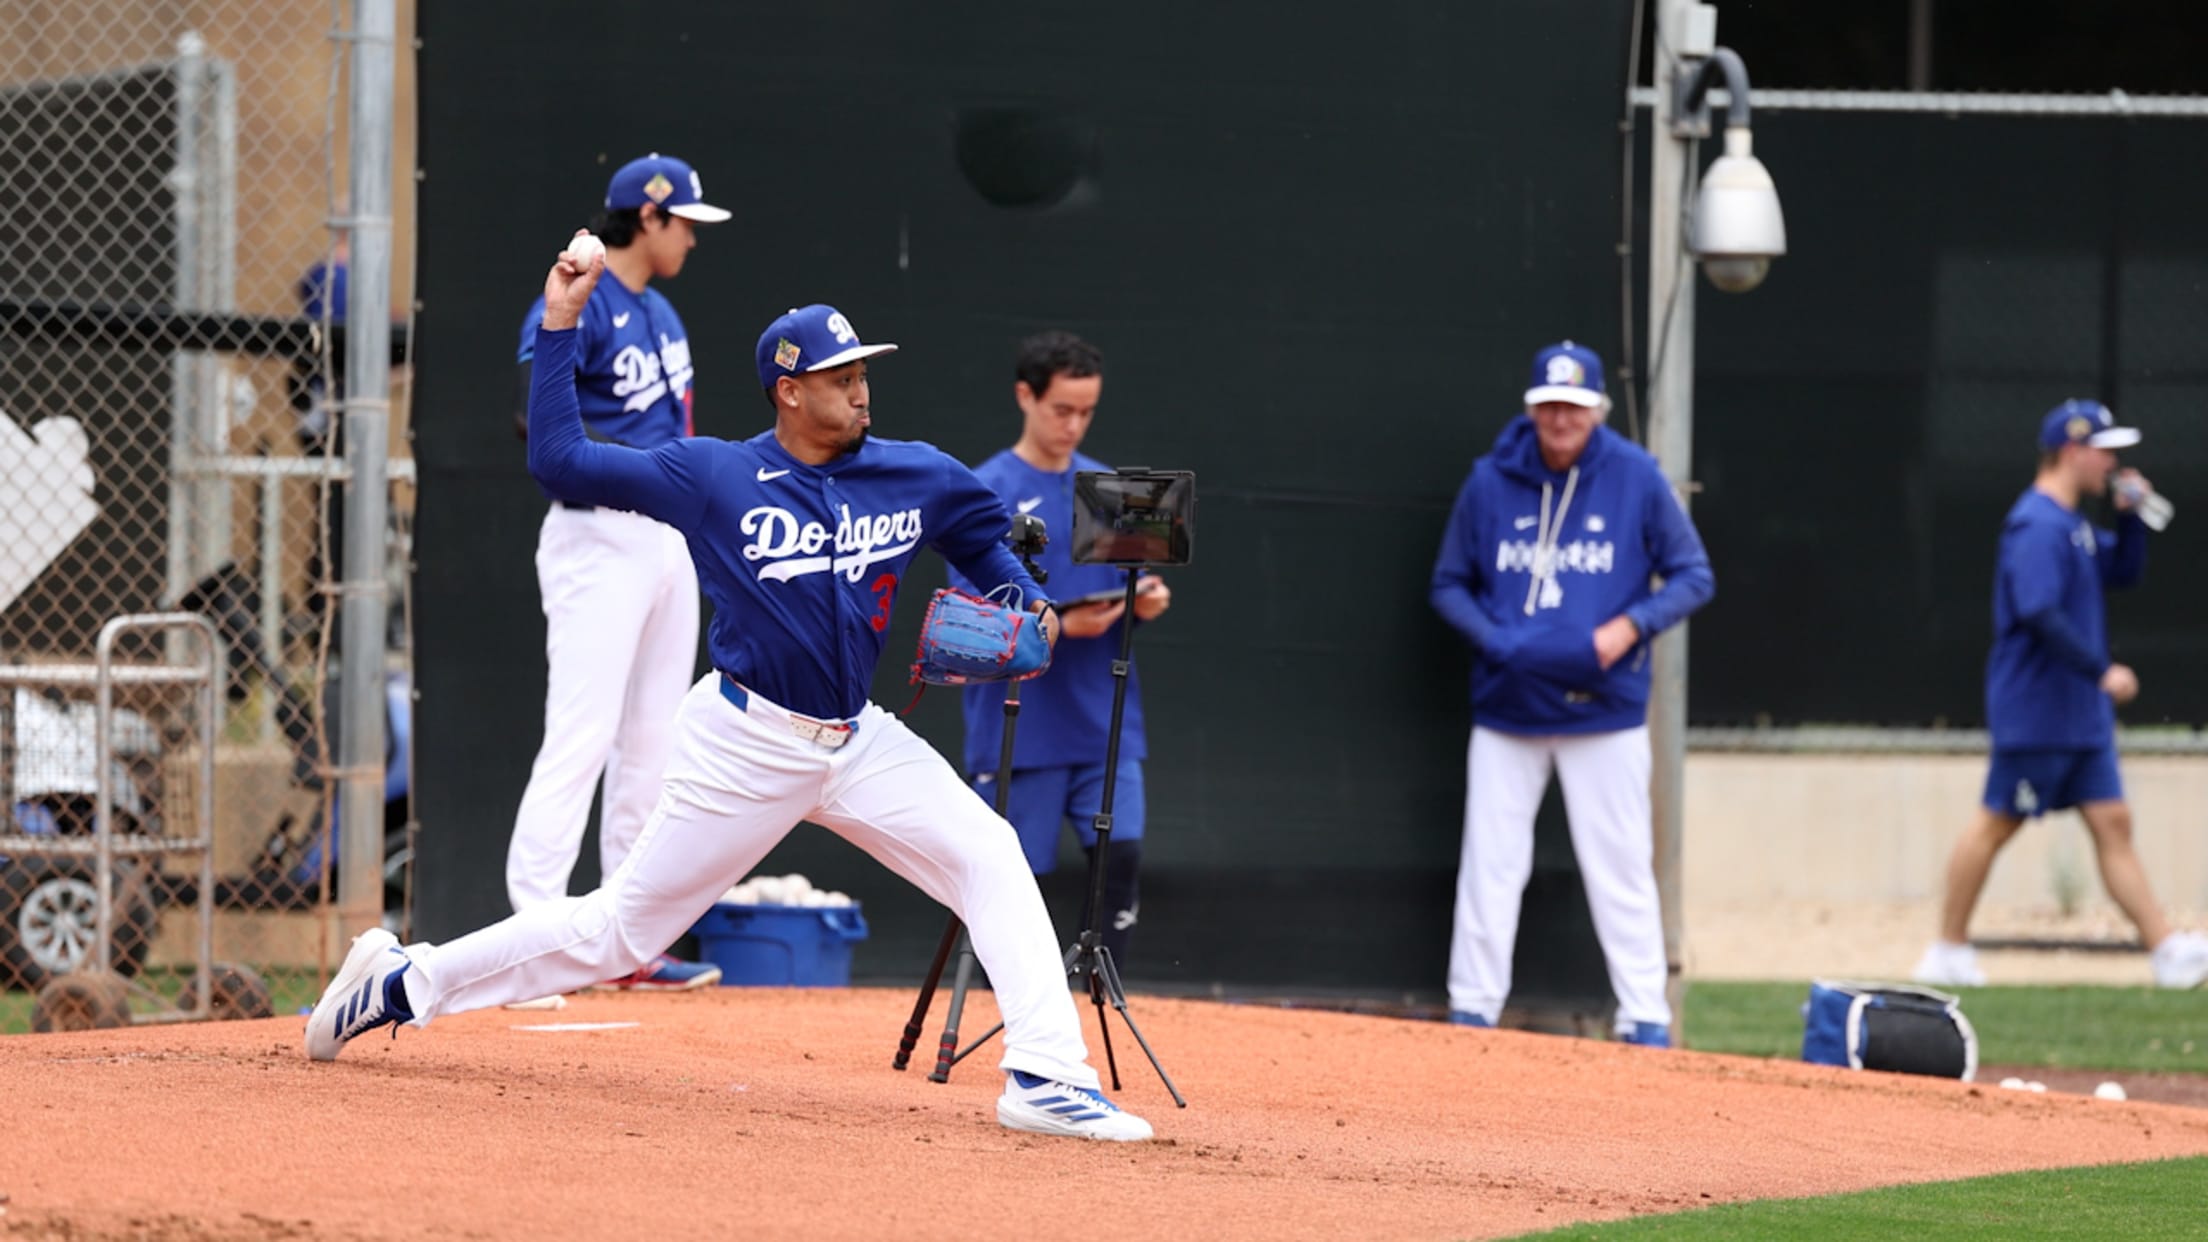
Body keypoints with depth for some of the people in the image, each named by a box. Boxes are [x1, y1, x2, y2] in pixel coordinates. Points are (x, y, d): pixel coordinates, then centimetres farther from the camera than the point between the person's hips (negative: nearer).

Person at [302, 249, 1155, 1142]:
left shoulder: (918, 479, 1)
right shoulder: (715, 478, -9)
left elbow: (985, 534, 21)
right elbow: (558, 459, -8)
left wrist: (1030, 604, 2)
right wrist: (559, 329, -11)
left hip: (856, 743, 4)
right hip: (748, 742, -4)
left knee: (989, 857, -13)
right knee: (617, 933, 0)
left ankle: (1046, 1078, -14)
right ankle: (407, 980, 14)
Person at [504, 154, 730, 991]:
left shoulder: (661, 315, 16)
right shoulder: (576, 307, -12)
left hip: (668, 537, 9)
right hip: (599, 537, -9)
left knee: (652, 741, 9)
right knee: (582, 733, -14)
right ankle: (532, 927, -16)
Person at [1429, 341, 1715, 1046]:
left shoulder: (1635, 479, -2)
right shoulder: (1490, 482, 2)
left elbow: (1693, 577, 3)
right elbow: (1450, 585, 10)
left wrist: (1630, 626, -13)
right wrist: (1495, 639, -9)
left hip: (1606, 711, -1)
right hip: (1507, 708, 1)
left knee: (1621, 867, -1)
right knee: (1490, 865, 2)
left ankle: (1645, 1017, 4)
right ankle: (1471, 1012, 8)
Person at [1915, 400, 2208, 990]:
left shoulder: (2074, 526, 14)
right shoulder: (2037, 526, -17)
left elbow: (2124, 572, 24)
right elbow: (2040, 614, -26)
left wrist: (2130, 515, 8)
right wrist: (2102, 671, -25)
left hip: (2082, 714, 10)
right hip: (2036, 712, -10)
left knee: (2112, 823, 4)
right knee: (1997, 824, -1)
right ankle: (1948, 950, 8)